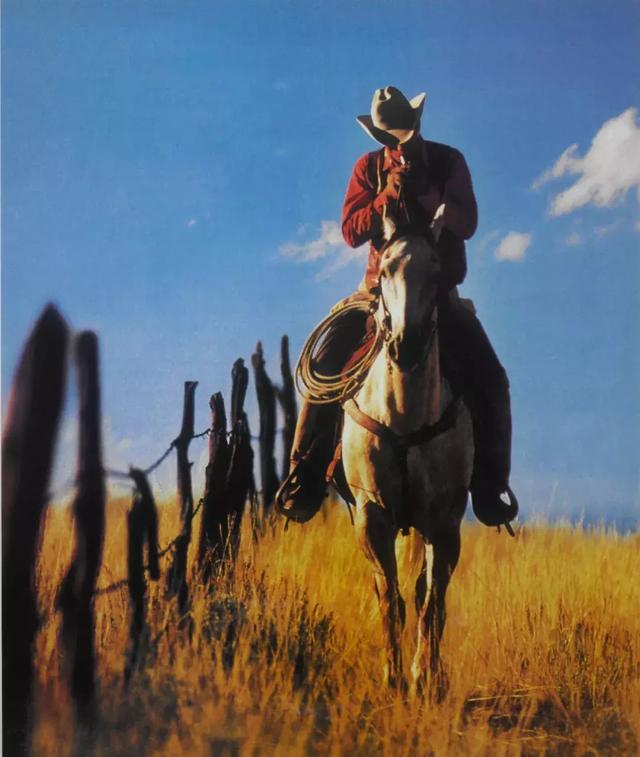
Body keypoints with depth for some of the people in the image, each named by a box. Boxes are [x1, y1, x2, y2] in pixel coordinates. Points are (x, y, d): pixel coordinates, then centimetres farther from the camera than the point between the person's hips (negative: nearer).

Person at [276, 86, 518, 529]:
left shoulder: (448, 161, 0)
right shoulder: (368, 168, 2)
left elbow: (467, 224, -10)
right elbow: (351, 231, -6)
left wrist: (425, 190, -24)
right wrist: (387, 196, -21)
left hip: (439, 288, 0)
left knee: (490, 381, -14)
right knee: (325, 366, -14)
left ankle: (490, 481, 1)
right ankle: (307, 472, -4)